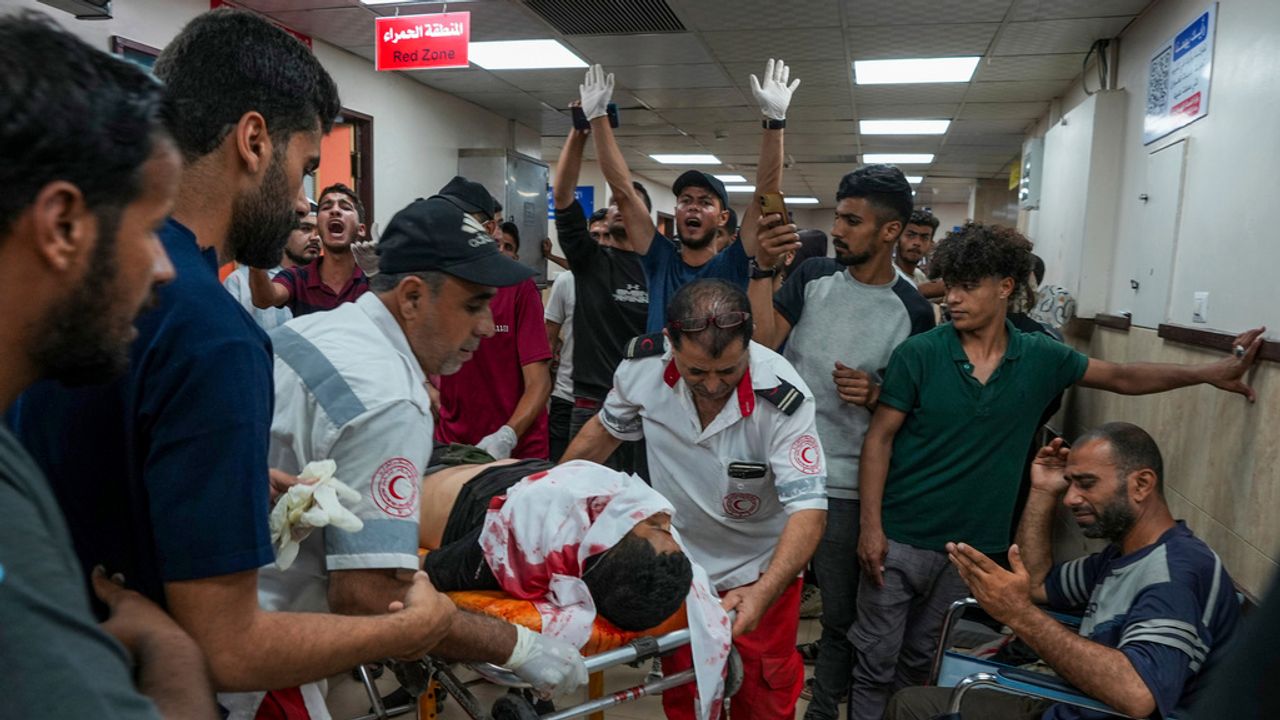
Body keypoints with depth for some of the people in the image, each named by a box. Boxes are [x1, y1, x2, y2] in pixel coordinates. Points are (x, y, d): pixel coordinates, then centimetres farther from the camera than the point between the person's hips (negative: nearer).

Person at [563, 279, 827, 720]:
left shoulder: (783, 398, -31)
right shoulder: (644, 363, -22)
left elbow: (808, 510, -31)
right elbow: (607, 429, -2)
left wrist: (763, 593, -46)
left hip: (761, 569, -2)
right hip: (677, 564, 3)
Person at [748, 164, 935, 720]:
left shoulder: (912, 311, -6)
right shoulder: (813, 277, 0)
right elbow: (763, 344, -12)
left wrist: (874, 396, -18)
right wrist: (763, 271, -20)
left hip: (846, 486, -2)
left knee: (840, 616, 12)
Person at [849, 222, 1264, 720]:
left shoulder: (1041, 358, 0)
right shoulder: (918, 355, -10)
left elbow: (1122, 377, 14)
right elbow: (880, 439, -8)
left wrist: (1211, 373, 9)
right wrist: (870, 525, -13)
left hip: (970, 547, 3)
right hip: (898, 538, -3)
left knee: (920, 661, 17)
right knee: (876, 663, 6)